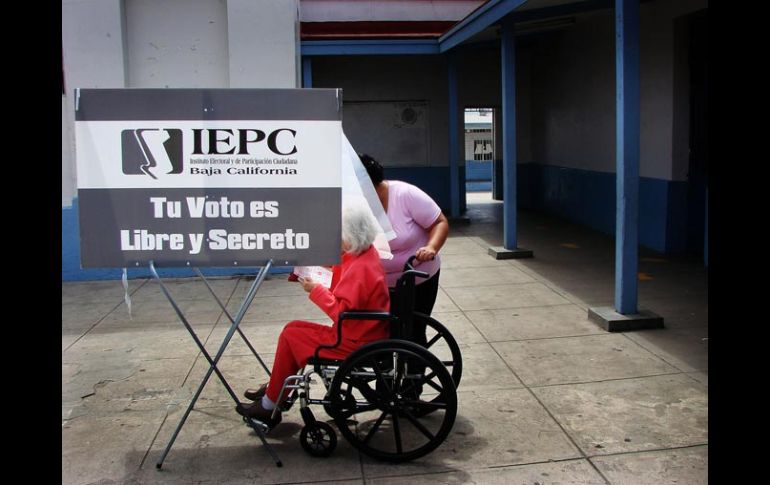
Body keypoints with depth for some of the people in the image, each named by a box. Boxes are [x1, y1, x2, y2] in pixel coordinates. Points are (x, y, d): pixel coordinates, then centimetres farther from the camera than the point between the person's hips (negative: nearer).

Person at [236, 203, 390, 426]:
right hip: (365, 333, 10)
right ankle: (274, 390, 26)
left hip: (355, 343, -10)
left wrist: (316, 291, -16)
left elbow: (341, 312, -27)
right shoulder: (366, 253, 2)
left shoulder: (360, 269, -27)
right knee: (295, 327, 15)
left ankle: (268, 407, 13)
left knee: (291, 335, 0)